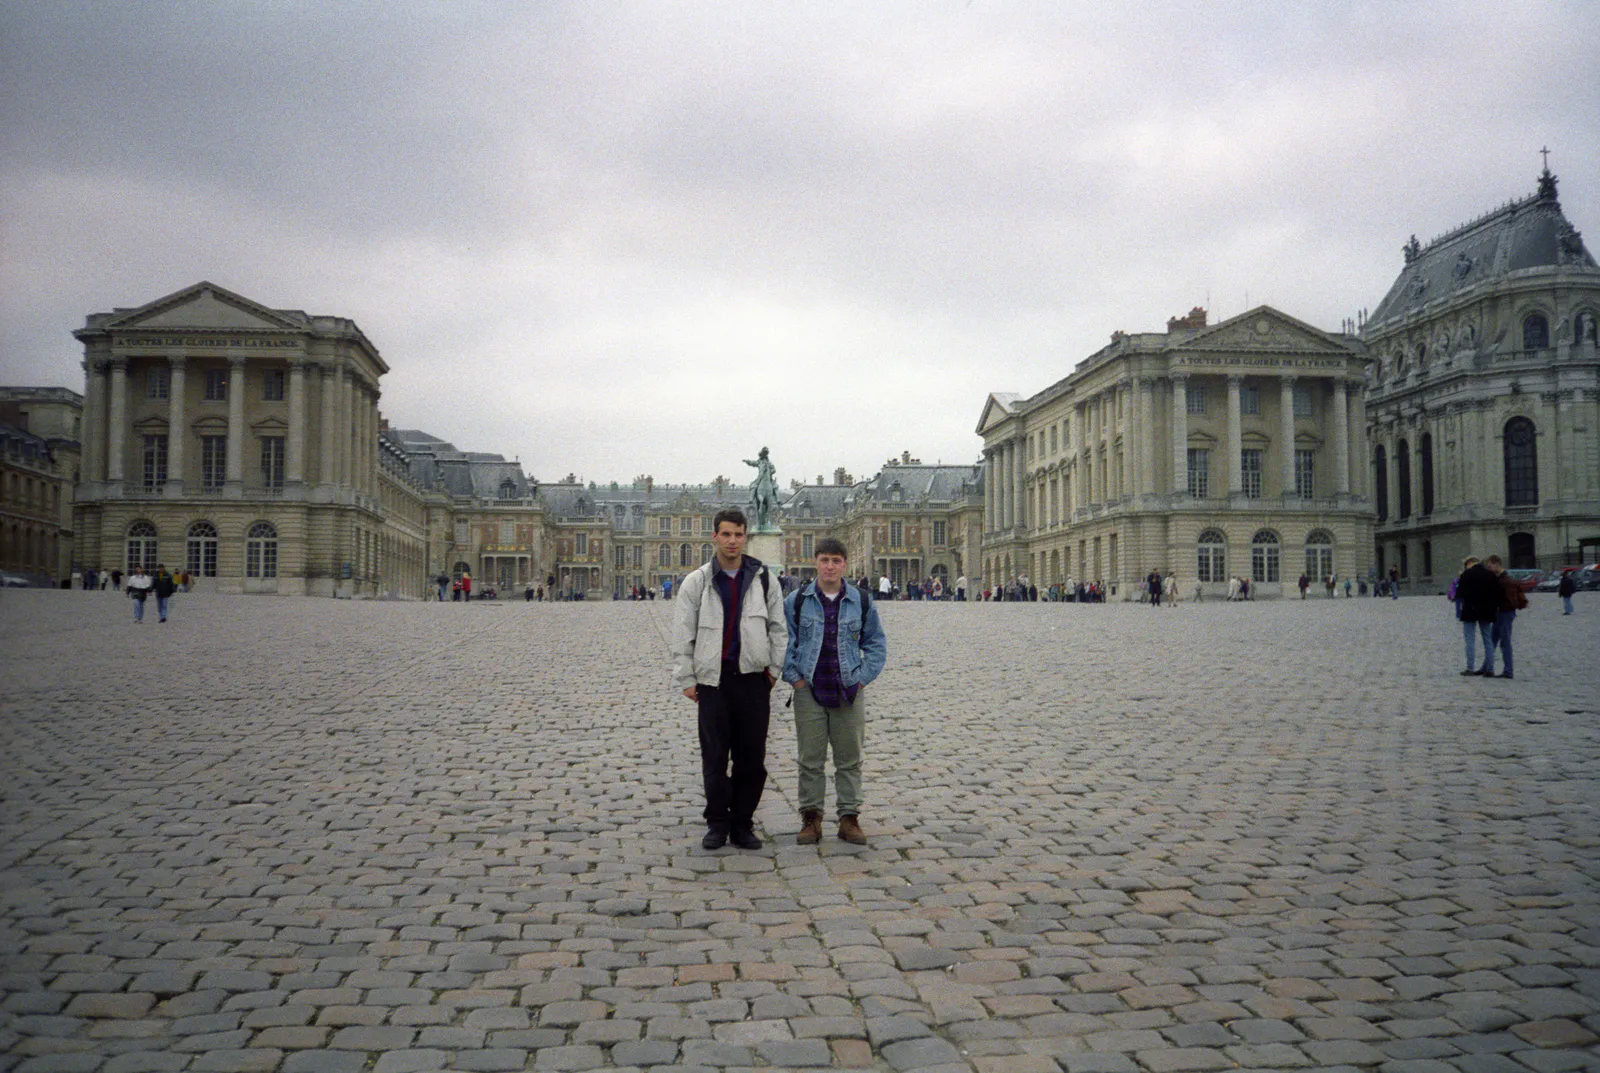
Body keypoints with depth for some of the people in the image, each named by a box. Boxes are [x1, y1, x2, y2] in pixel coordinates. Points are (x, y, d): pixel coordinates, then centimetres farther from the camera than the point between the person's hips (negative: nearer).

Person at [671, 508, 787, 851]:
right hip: (713, 680, -1)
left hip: (753, 680, 1)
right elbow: (682, 634, 4)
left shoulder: (764, 579, 6)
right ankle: (717, 823, 15)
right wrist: (685, 678, 0)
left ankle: (742, 823, 15)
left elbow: (778, 628, 11)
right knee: (714, 757, 2)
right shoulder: (697, 582, 3)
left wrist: (775, 668, 4)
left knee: (752, 758, 4)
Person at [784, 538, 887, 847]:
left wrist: (863, 679, 1)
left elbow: (876, 644, 10)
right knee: (810, 760, 3)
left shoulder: (861, 601, 4)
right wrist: (793, 677, -2)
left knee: (849, 759, 7)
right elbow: (784, 641, 6)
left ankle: (849, 818, 17)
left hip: (849, 692, 1)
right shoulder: (796, 601, 2)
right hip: (809, 692, -1)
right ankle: (811, 818, 13)